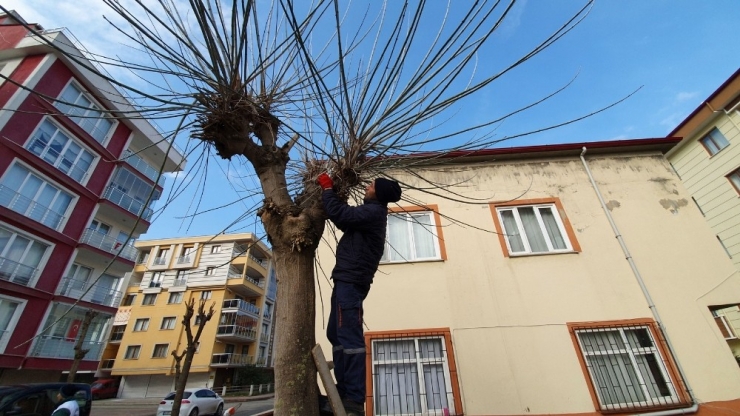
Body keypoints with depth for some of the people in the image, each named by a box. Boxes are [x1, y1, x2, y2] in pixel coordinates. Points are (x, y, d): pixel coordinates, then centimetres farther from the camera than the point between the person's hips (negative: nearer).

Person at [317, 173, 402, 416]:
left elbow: (340, 215, -19)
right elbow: (345, 221, 30)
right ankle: (344, 393, 15)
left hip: (351, 280, -10)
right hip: (348, 280, 10)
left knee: (349, 337, -12)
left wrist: (327, 189, -3)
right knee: (336, 334, 11)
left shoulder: (373, 211, -8)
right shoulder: (371, 213, 24)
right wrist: (330, 193, 26)